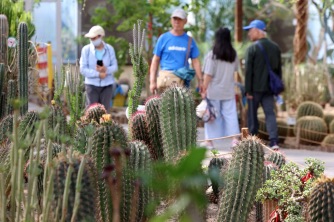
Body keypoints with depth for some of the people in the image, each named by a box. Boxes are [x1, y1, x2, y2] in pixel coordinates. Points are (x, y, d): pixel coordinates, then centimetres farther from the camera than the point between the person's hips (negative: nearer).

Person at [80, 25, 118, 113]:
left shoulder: (109, 49, 3)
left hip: (107, 85, 2)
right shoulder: (86, 49, -3)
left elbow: (115, 66, 4)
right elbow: (83, 69, -7)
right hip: (92, 84, -2)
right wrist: (98, 74, -17)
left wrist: (106, 69, -17)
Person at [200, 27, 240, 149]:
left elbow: (208, 74, -11)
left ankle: (209, 140, 10)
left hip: (214, 91, -3)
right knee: (230, 114, 6)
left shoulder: (212, 55, -11)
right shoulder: (233, 55, 2)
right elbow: (235, 69, 14)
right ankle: (235, 139, -1)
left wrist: (204, 89, -6)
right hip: (229, 91, 3)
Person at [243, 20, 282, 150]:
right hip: (269, 88, 4)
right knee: (270, 113, 2)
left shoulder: (252, 48, -10)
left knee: (252, 114, 8)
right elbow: (279, 69, 12)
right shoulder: (275, 47, 7)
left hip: (255, 88, -4)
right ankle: (274, 141, -12)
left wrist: (248, 90, -9)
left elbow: (248, 70, -12)